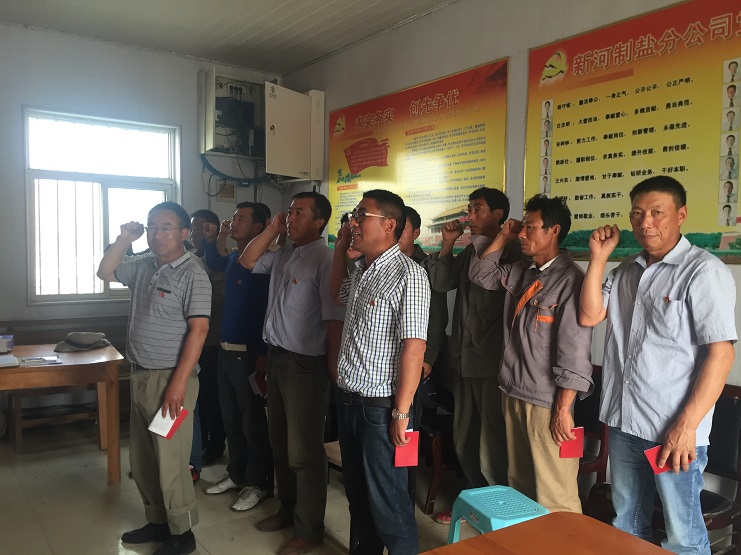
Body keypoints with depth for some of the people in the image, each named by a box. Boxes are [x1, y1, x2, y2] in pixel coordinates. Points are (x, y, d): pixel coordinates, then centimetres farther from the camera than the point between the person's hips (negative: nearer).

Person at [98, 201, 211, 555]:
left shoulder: (192, 274, -14)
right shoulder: (144, 266, 9)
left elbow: (198, 330, -19)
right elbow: (105, 273, 22)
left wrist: (179, 383, -23)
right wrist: (124, 239, 6)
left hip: (170, 379, -8)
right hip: (140, 376, 8)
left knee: (170, 462, 0)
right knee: (142, 460, 17)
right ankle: (157, 521, 34)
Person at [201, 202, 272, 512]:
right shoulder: (233, 258, 11)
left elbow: (270, 312, -19)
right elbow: (215, 265, 36)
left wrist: (263, 356, -21)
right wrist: (211, 240, 18)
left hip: (248, 354, -9)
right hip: (225, 349, 9)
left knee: (252, 421, 3)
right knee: (230, 418, 18)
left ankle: (257, 483, 17)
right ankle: (236, 473, 33)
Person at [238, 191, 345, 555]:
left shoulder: (325, 260, -17)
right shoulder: (283, 255, 9)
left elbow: (335, 318, -20)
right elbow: (248, 261, 16)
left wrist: (333, 365, -18)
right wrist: (272, 229, 7)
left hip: (305, 364, -9)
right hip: (276, 357, 9)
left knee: (304, 451, 4)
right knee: (279, 442, 20)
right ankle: (288, 509, 39)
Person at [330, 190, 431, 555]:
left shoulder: (407, 274, -16)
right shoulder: (362, 271, 10)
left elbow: (414, 348, -20)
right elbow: (337, 294, 33)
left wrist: (401, 414, -20)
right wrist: (340, 247, 18)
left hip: (380, 407, -8)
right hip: (348, 402, 8)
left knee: (387, 504, 4)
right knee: (357, 496, 22)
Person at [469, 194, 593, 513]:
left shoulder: (569, 279, -16)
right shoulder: (520, 273, 8)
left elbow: (574, 351, -19)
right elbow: (481, 276, 21)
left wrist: (563, 409, -19)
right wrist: (502, 238, 10)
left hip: (547, 402, -8)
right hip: (512, 393, 8)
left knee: (554, 496, -1)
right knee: (518, 483, 21)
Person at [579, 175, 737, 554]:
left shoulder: (704, 271, -11)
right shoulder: (627, 271, 11)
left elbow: (721, 354, -15)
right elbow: (589, 316, 3)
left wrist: (686, 426, -19)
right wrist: (598, 257, -2)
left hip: (674, 429, -6)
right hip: (623, 422, 6)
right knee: (626, 524, 20)